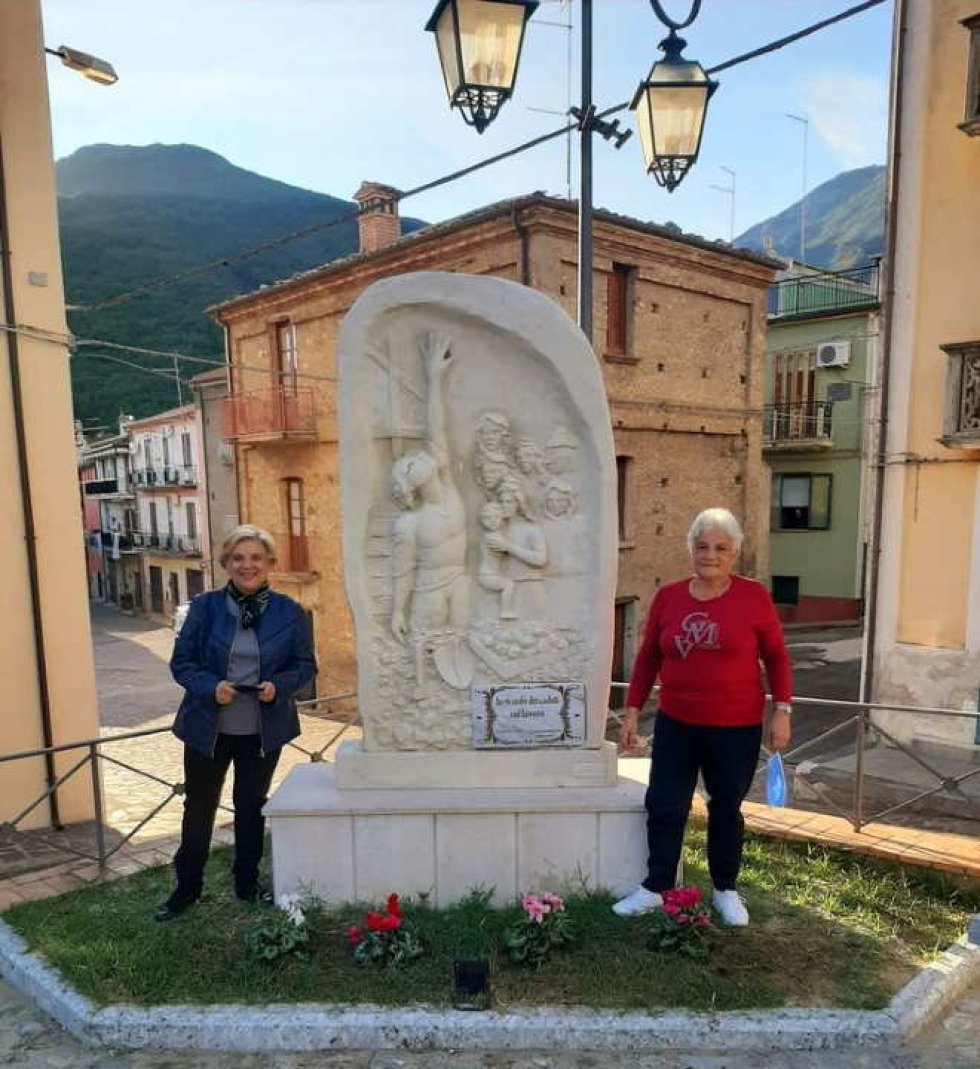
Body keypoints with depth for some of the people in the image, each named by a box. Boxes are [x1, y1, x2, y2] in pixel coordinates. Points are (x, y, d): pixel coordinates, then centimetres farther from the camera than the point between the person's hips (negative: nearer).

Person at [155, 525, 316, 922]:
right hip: (207, 727, 0)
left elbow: (305, 664, 0)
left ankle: (247, 885, 36)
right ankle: (186, 888, 35)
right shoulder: (205, 607, -7)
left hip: (263, 731, 0)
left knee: (251, 807, 17)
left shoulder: (288, 612, -7)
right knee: (198, 807, 15)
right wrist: (210, 686, -20)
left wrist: (279, 685, -19)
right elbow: (181, 660, -3)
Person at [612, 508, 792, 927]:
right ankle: (655, 888, 25)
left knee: (725, 809, 13)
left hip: (735, 729, -2)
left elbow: (776, 657, 0)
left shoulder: (753, 597, -7)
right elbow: (647, 658, 5)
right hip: (675, 725, 2)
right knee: (664, 807, 7)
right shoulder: (667, 597, 0)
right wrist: (632, 711, 3)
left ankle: (725, 890, 33)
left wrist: (782, 711, -5)